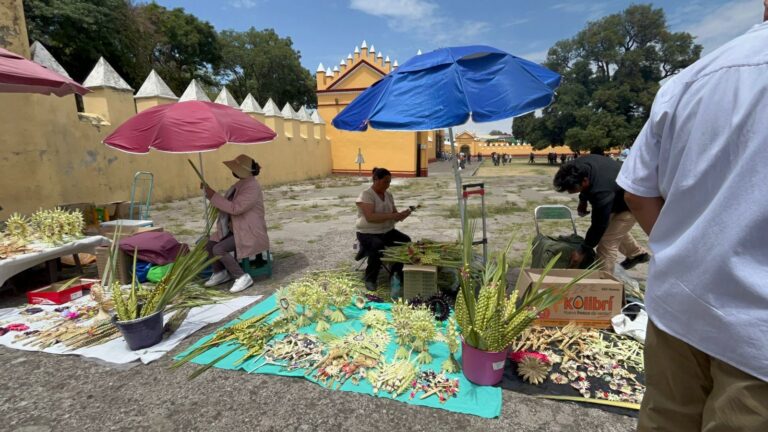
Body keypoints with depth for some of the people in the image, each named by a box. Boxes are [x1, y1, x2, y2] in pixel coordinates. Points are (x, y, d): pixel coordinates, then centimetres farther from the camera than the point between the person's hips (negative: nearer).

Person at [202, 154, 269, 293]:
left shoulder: (252, 187, -20)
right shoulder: (240, 184, 11)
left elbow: (235, 208, -27)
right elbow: (227, 203, 14)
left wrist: (213, 196, -22)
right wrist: (210, 193, -1)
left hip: (250, 232, -10)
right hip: (235, 229, 10)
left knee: (219, 249, -22)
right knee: (208, 244, 1)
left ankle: (243, 277, -10)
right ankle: (220, 273, 20)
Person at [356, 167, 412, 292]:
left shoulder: (388, 195, 8)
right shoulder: (366, 195, -14)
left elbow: (394, 216, 7)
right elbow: (370, 217, -28)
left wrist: (402, 214, -16)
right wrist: (391, 216, -34)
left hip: (387, 231, 7)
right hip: (368, 233, -7)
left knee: (406, 241, -15)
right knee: (378, 247, -35)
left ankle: (397, 273, 4)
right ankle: (370, 279, -12)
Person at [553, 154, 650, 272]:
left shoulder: (601, 191, -45)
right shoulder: (580, 165, -23)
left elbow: (599, 225, -34)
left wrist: (583, 251, -25)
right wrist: (582, 200, 3)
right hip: (619, 197, 9)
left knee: (607, 243, -14)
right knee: (615, 229, 29)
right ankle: (638, 254, 51)